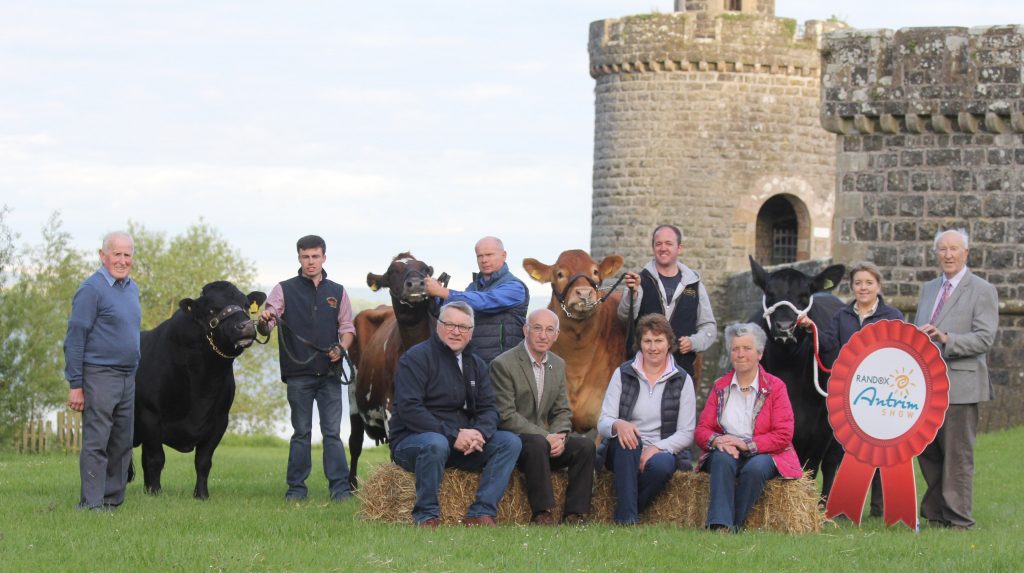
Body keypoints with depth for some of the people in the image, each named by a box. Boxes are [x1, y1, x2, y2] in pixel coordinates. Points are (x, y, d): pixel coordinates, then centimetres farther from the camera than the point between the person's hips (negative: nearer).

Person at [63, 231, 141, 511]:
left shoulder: (132, 288, 14)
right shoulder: (91, 289, -10)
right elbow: (75, 338, -12)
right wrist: (75, 385, -15)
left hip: (128, 378, 8)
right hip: (99, 375, -8)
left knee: (122, 444, 9)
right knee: (96, 443, -8)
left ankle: (112, 500, 15)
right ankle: (91, 504, -7)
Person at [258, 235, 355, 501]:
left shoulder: (337, 292, 11)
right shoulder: (285, 290, 4)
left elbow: (347, 328, 14)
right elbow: (265, 327, -3)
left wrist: (341, 348, -7)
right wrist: (263, 322, -28)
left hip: (329, 373, 1)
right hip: (298, 373, -1)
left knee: (332, 432, -1)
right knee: (301, 432, 3)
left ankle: (340, 487, -1)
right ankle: (296, 488, 8)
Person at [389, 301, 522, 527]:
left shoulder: (475, 364, 15)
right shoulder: (416, 358, -7)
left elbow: (488, 408, 8)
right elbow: (408, 408, -19)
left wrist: (479, 433, -17)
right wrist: (452, 436, -24)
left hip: (463, 441, 6)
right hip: (411, 441, -6)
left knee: (510, 442, -13)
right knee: (435, 443, -40)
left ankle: (481, 513, -21)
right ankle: (426, 516, -25)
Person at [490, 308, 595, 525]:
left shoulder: (558, 365, 12)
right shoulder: (503, 364, -10)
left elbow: (562, 412, 13)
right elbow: (506, 416, -16)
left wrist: (559, 437, -10)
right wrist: (546, 436, -21)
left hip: (544, 440, 6)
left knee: (585, 445, -17)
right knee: (537, 443, -36)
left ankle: (574, 515, -17)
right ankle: (542, 514, -32)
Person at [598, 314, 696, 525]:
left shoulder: (682, 380, 5)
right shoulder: (623, 374, 6)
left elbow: (687, 433, 0)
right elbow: (602, 424, -1)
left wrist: (657, 448, -18)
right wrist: (618, 425, -26)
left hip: (663, 451, 0)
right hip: (625, 452, 0)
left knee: (661, 465, -36)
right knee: (626, 439, -35)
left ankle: (623, 517, -19)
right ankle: (628, 519, -38)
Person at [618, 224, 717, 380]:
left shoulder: (694, 285, 11)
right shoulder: (641, 280, 6)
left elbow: (709, 327, 18)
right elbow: (624, 316, -9)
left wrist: (694, 342, -4)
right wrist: (633, 293, -30)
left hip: (682, 368, 1)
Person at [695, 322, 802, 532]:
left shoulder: (775, 387, 2)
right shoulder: (720, 387, 13)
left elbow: (783, 436, -6)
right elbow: (702, 430, 8)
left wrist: (746, 444, -18)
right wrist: (717, 440, -17)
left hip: (763, 454, -2)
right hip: (725, 452, 2)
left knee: (755, 468, -37)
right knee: (722, 459, -33)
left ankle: (735, 525, -31)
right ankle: (720, 523, -46)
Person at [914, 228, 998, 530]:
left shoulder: (982, 291, -4)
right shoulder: (929, 289, 18)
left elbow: (984, 338, -13)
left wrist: (945, 339, -24)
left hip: (959, 385, -7)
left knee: (957, 454, -5)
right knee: (928, 452, 10)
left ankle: (957, 518, 0)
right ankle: (934, 512, 19)